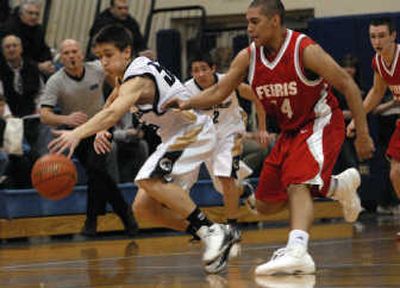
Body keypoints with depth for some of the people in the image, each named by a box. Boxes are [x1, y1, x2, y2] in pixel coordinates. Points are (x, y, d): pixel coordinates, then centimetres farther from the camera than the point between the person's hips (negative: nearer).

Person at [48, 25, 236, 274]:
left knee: (150, 180, -33)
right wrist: (101, 130, 7)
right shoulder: (135, 68, 7)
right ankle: (218, 239, 6)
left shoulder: (138, 79, -22)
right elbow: (112, 102, 26)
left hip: (195, 132, -10)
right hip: (176, 137, 10)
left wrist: (78, 133, -54)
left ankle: (211, 231, -26)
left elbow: (115, 112, -41)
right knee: (144, 207, 3)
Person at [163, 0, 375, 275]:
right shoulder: (248, 57, -6)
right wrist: (187, 103, -18)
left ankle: (297, 252, -41)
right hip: (290, 131, 8)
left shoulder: (305, 50, -23)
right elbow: (218, 92, 1)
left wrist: (363, 135, -18)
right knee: (266, 204, 11)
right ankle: (339, 185, 28)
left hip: (321, 123, -8)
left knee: (298, 184, -30)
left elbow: (348, 86, -18)